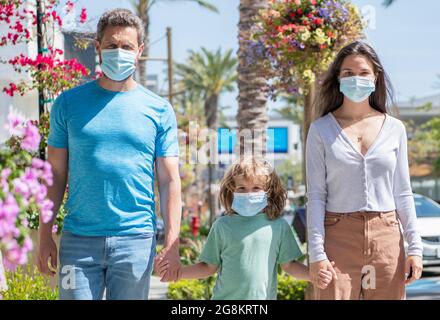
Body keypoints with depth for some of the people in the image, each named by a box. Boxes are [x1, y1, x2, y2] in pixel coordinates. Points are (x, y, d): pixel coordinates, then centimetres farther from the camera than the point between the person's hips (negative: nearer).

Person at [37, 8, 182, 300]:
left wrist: (172, 242, -6)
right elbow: (56, 174, 7)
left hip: (136, 240, 0)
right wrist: (45, 235, 1)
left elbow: (169, 181, 4)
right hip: (79, 240, 0)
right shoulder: (69, 103, 6)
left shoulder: (159, 110, 5)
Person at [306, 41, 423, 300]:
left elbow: (402, 193, 10)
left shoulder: (394, 129, 8)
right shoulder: (321, 130, 2)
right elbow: (316, 196, -1)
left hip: (387, 239, 2)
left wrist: (415, 247, 3)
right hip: (339, 238, -2)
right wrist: (317, 253, -8)